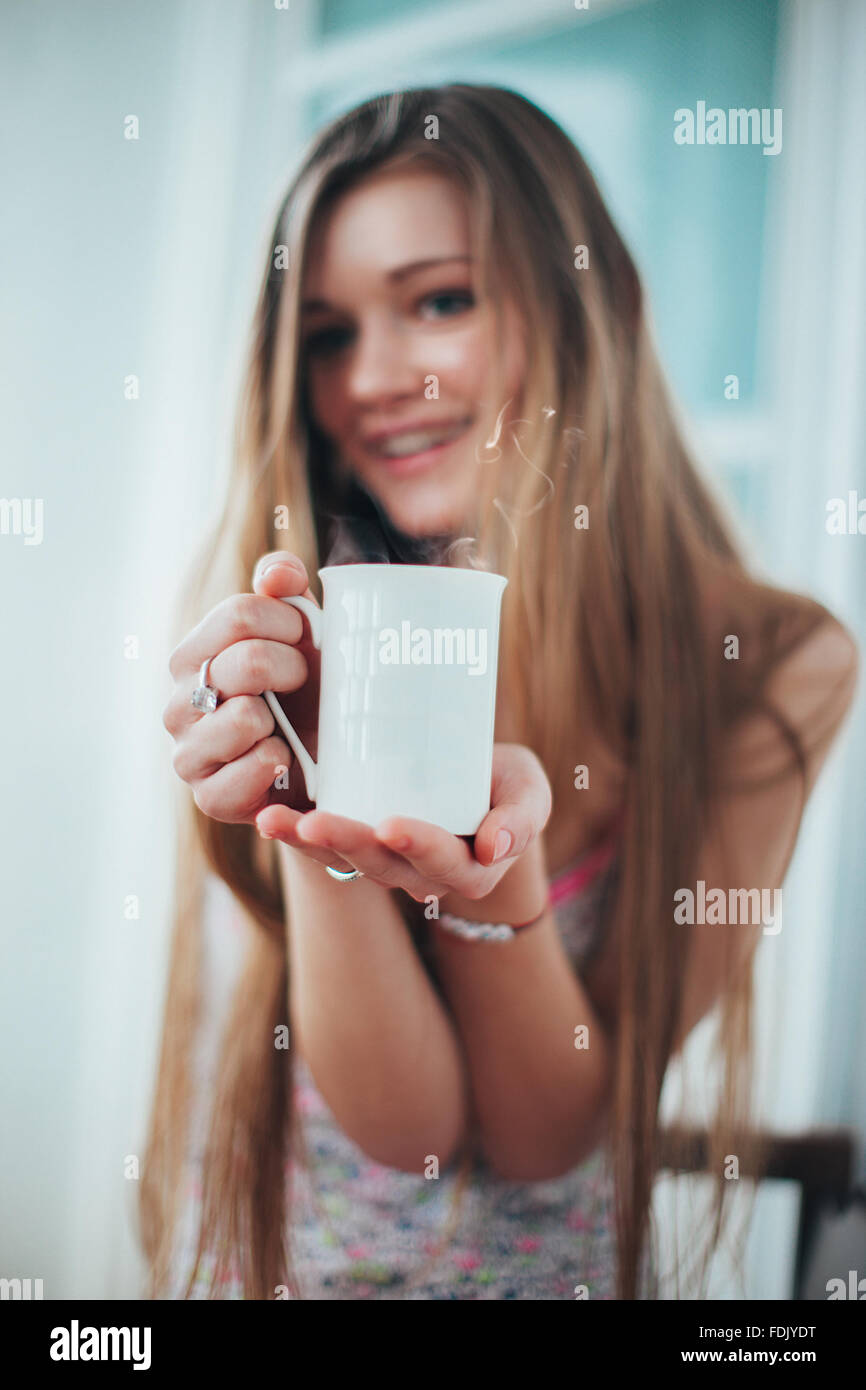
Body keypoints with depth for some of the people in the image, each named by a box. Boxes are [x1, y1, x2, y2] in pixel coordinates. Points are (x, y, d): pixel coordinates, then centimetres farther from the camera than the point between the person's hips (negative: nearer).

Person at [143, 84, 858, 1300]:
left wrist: (500, 864, -26)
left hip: (555, 1264, 0)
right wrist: (306, 811, -27)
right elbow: (405, 1122, -13)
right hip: (270, 1254, 0)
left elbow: (545, 1134, -10)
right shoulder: (287, 622, -11)